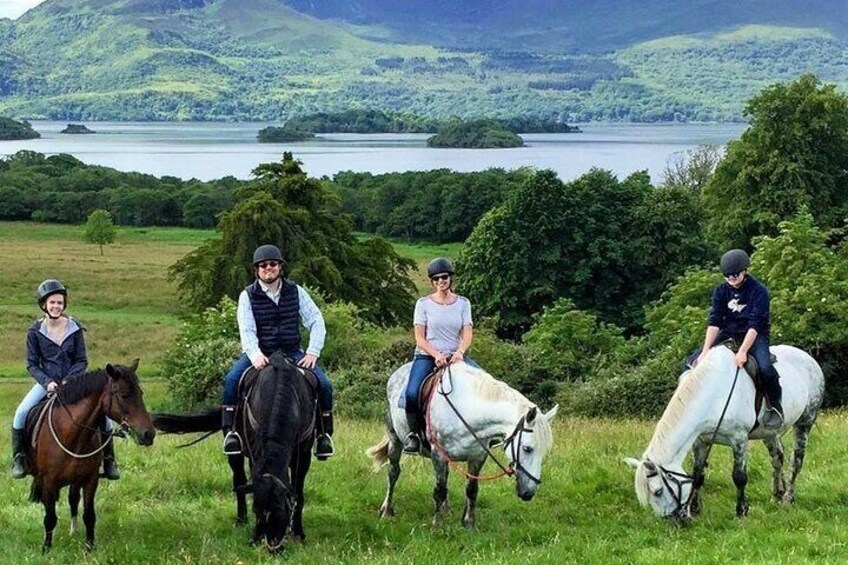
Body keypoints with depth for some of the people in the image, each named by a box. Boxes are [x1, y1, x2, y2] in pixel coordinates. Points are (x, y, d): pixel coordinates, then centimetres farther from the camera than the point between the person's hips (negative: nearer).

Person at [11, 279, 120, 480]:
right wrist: (47, 382, -18)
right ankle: (18, 458, -4)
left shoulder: (75, 328, -4)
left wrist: (69, 380, -18)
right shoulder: (35, 331, -4)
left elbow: (82, 361, -2)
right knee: (21, 413, -22)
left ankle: (109, 460, 2)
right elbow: (32, 364, -2)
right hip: (46, 382, 0)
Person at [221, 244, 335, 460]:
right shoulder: (248, 296, -1)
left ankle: (324, 434, -2)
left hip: (291, 352, 1)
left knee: (324, 384, -17)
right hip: (259, 352, -1)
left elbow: (316, 322, 3)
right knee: (231, 380, -28)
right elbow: (246, 330, -12)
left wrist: (313, 352, -10)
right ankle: (230, 431, -20)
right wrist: (255, 354, -31)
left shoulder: (296, 292, 5)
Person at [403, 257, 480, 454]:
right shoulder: (424, 303, 3)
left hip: (455, 356, 2)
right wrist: (437, 355, -17)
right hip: (427, 355, -2)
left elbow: (467, 334, 1)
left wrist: (459, 352, -20)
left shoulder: (463, 303, 9)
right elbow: (420, 338, -1)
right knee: (412, 393, -30)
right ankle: (413, 434, -10)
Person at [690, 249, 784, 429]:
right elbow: (714, 322, -10)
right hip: (729, 333, 5)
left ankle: (775, 407, -11)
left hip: (755, 336, -5)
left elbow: (755, 325, -23)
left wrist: (743, 351, -35)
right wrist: (705, 351, -22)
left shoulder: (758, 291, -15)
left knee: (765, 367, -33)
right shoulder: (721, 291, -2)